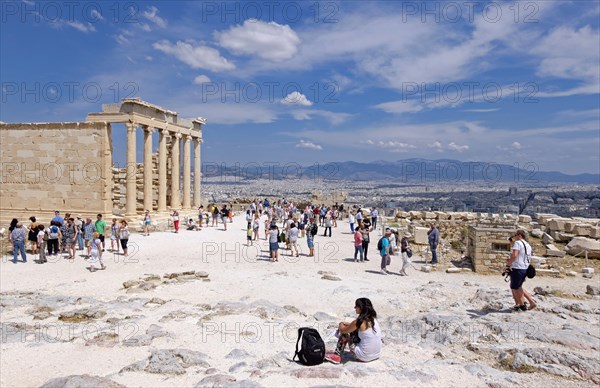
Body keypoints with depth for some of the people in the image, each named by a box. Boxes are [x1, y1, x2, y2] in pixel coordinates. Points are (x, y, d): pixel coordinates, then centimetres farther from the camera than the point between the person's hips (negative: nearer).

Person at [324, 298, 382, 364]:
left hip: (365, 357, -7)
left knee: (345, 333, 6)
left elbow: (343, 330, -4)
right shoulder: (373, 319, 3)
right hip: (377, 355, 7)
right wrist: (348, 324, 18)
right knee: (355, 330, 19)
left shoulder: (359, 321, -18)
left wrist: (341, 325, 17)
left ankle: (336, 356, 15)